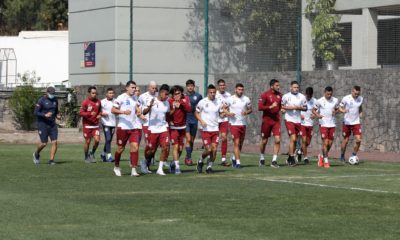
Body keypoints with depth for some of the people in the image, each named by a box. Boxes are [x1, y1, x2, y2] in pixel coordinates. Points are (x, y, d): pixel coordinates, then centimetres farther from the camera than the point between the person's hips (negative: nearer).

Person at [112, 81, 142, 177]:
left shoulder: (135, 98, 13)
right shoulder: (121, 98, -6)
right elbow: (113, 110, -9)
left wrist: (139, 112, 7)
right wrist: (123, 112, -23)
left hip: (135, 126, 4)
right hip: (123, 126, -4)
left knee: (135, 147, -10)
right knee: (120, 148, 5)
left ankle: (134, 169, -10)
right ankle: (116, 167, 28)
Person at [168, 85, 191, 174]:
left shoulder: (185, 99, -3)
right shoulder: (170, 101, -13)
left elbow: (189, 109, -17)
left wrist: (181, 102, -25)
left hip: (182, 127, 4)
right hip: (173, 127, -4)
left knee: (180, 148, 10)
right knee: (175, 146, -14)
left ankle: (173, 163, 31)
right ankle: (177, 167, -11)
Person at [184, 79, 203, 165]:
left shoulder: (198, 96, 4)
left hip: (194, 120, 3)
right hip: (186, 120, -3)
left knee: (192, 140, 9)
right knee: (188, 139, -14)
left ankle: (188, 157, 23)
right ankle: (189, 158, -13)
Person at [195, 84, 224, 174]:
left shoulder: (218, 102, 4)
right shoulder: (202, 102, -4)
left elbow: (221, 114, 13)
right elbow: (196, 113, 6)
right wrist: (201, 121, -11)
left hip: (215, 129, 3)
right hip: (205, 129, -3)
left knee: (214, 149, -6)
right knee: (208, 150, -9)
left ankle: (209, 166, 13)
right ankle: (200, 161, 21)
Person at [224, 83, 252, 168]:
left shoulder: (246, 99, 4)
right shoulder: (230, 99, -1)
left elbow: (250, 109, 11)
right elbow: (224, 109, 6)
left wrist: (246, 112, -11)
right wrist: (228, 113, -14)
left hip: (243, 124, 3)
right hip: (233, 123, -3)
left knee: (241, 143, 11)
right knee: (236, 143, -11)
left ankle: (234, 158, 33)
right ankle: (238, 162, -11)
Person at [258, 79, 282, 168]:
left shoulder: (279, 95, 8)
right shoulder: (265, 95, -8)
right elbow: (260, 107, -14)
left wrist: (281, 109, 5)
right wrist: (270, 107, -21)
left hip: (276, 121, 4)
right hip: (267, 120, -3)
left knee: (277, 140, -10)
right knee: (264, 141, 9)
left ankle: (274, 161, -7)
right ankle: (262, 158, 30)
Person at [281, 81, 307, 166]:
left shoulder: (302, 97, 6)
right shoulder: (286, 96, -2)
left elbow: (305, 108, 10)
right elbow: (281, 106, 3)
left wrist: (299, 108, -10)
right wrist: (288, 108, -14)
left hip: (298, 120, 4)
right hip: (289, 120, -4)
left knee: (295, 140, 9)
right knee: (293, 138, -14)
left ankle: (290, 158, 22)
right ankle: (292, 159, -11)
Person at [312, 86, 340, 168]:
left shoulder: (335, 100, 3)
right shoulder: (320, 101, -5)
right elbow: (314, 110, 3)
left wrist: (335, 112, -7)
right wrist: (317, 115, -18)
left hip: (332, 124, 4)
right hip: (323, 124, -4)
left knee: (330, 143, 6)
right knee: (325, 142, -9)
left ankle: (322, 156, 30)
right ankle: (326, 161, 0)